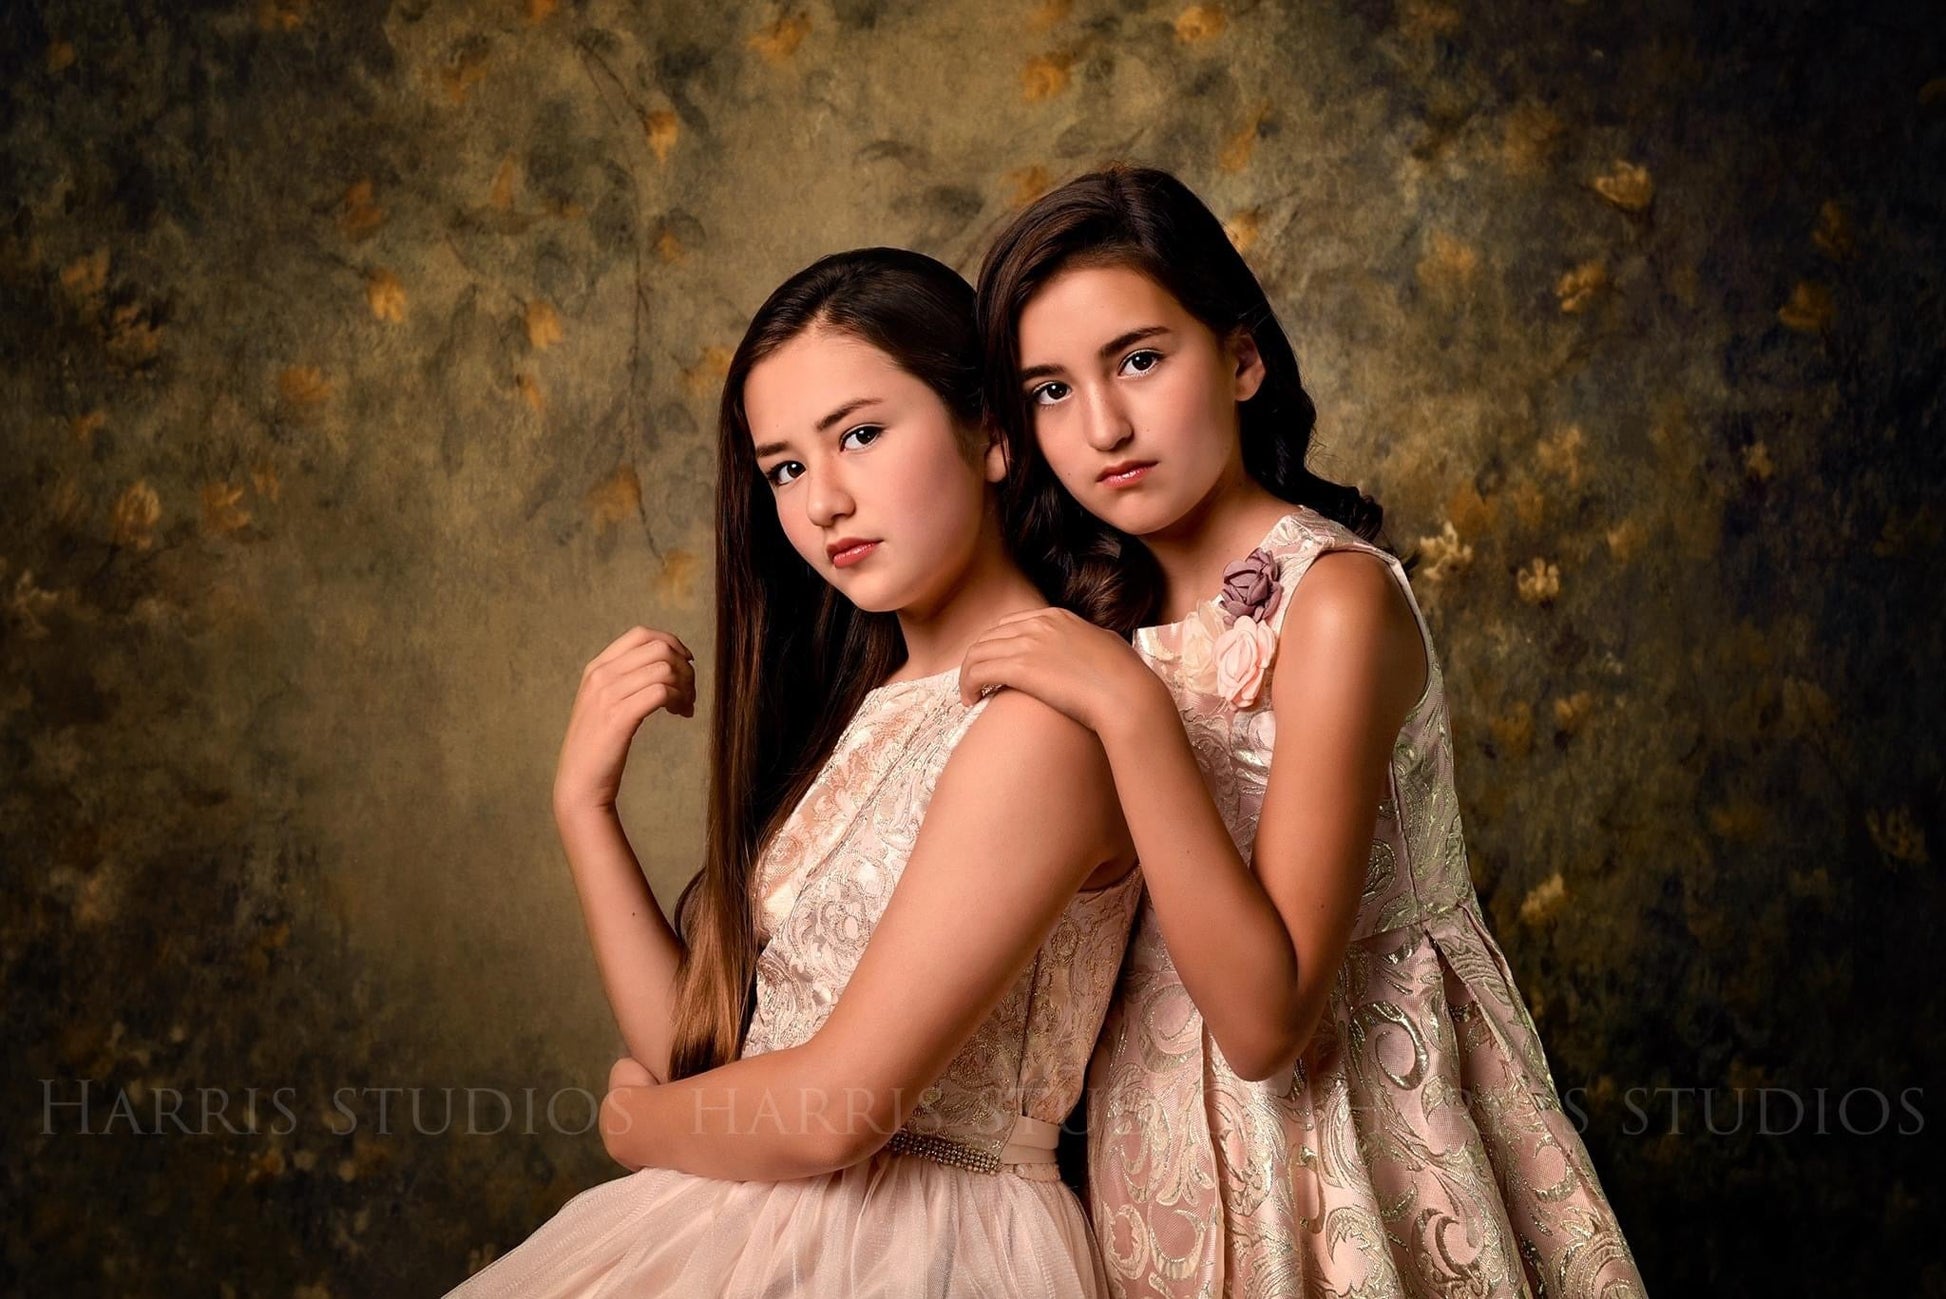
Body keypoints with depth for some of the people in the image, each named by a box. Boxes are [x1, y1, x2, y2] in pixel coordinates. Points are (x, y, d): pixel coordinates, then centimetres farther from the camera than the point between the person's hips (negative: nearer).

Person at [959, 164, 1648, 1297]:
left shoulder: (1335, 598, -20)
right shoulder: (1111, 608, 1)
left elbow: (1265, 1017, -26)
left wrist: (1129, 711, -29)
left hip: (1349, 1137, -6)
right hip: (1174, 1149, 7)